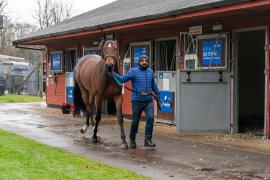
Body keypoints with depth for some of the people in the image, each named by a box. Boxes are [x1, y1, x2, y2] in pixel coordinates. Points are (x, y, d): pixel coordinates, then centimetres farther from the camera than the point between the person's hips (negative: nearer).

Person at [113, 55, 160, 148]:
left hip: (148, 100, 3)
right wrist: (113, 74, -25)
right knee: (135, 121, 5)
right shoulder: (133, 71, -3)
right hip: (137, 101, -3)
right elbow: (122, 79, -11)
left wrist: (157, 95, 25)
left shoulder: (150, 72, 11)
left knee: (150, 118, -14)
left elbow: (154, 85, 23)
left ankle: (148, 140, -7)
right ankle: (132, 140, 24)